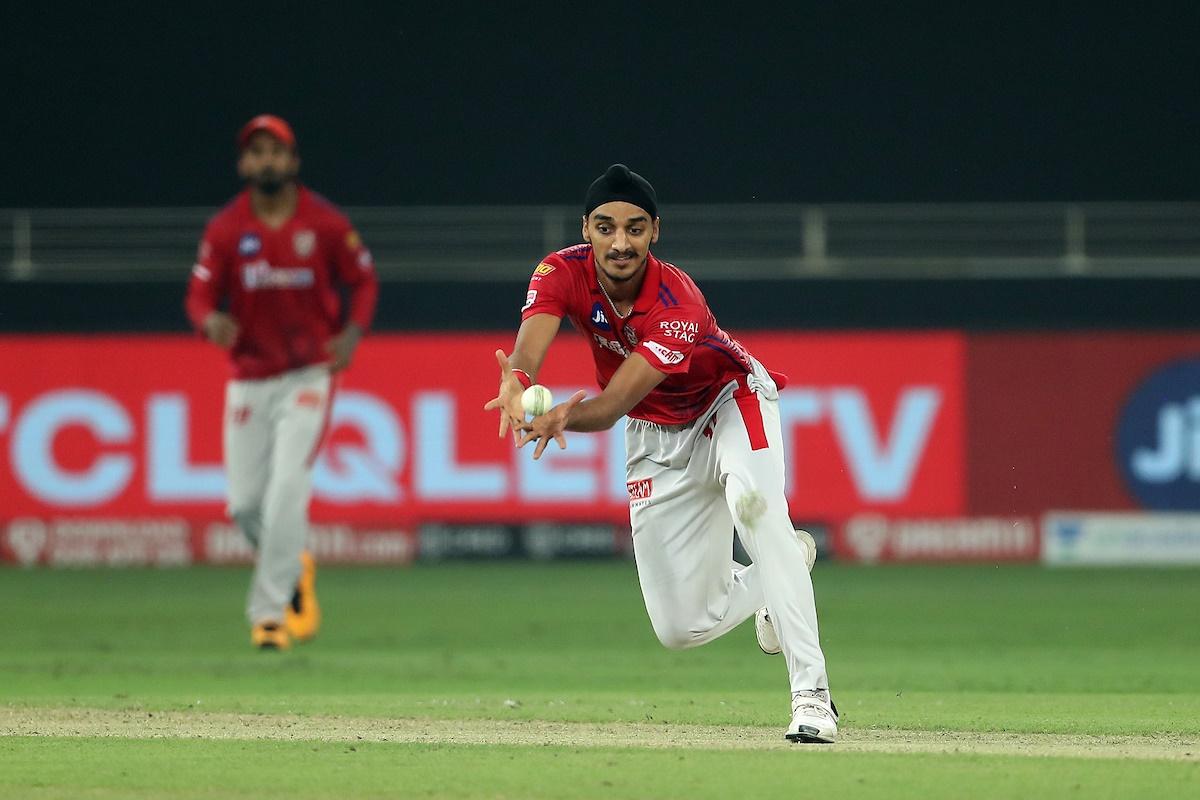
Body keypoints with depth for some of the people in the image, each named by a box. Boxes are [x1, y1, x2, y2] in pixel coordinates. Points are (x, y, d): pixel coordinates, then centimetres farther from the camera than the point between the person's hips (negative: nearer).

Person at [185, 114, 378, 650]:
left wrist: (353, 332, -13)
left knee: (288, 485, -18)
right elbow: (200, 296, -3)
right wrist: (210, 320, -27)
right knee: (245, 501, 3)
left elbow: (363, 280, 5)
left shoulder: (326, 224, -6)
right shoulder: (225, 230, -3)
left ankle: (269, 611, -13)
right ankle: (293, 569, 34)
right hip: (249, 379, 3)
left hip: (309, 375, -3)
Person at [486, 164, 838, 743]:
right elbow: (529, 348, -39)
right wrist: (517, 387, -63)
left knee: (753, 499, -39)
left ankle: (811, 694, -41)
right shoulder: (564, 273, -20)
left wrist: (562, 417, -65)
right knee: (682, 626, -1)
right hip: (656, 436, 4)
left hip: (731, 403, -4)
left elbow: (610, 407, -43)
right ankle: (785, 565, 33)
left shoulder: (678, 306, -33)